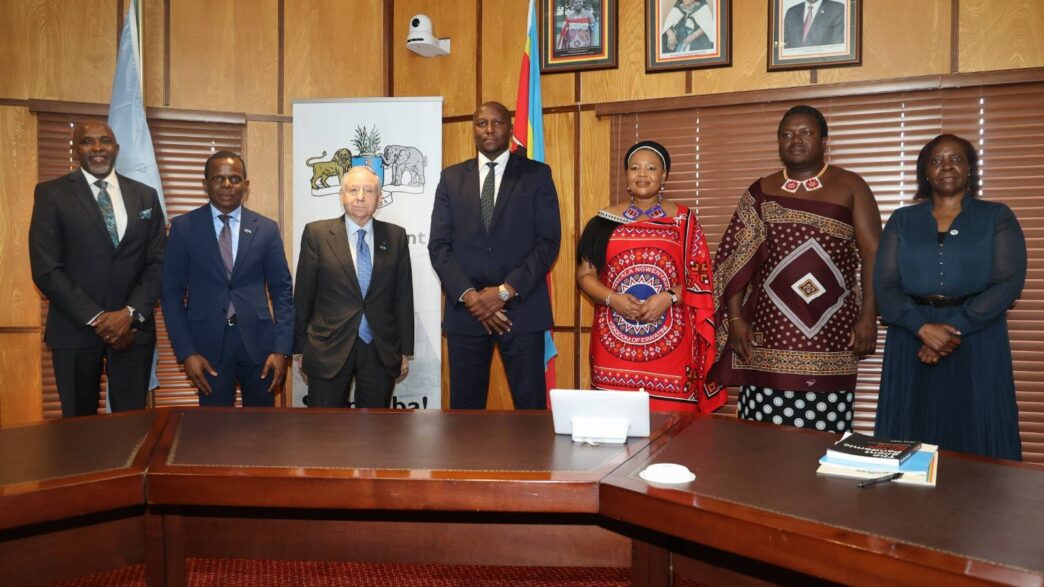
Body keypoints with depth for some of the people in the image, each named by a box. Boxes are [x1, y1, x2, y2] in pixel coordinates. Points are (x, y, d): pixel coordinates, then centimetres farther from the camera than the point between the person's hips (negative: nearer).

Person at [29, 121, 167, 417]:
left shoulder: (145, 195, 9)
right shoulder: (51, 193, 0)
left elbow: (158, 262, 4)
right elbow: (46, 269, -7)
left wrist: (130, 313, -10)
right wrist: (96, 318, -13)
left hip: (134, 327, 2)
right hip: (75, 328, -2)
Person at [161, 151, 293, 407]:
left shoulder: (266, 229, 3)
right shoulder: (183, 227, 1)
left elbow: (282, 290, 4)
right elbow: (172, 292, 1)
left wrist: (281, 349, -4)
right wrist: (186, 352, -7)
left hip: (258, 340, 1)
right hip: (208, 341, -1)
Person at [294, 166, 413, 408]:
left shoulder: (396, 237, 4)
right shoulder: (317, 234, -1)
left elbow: (403, 297, 6)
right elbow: (303, 296, 2)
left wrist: (405, 351, 6)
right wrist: (301, 348, 3)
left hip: (382, 353, 2)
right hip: (328, 350, -2)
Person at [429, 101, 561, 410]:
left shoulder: (537, 174, 5)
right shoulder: (451, 177, 11)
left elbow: (548, 242, -3)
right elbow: (439, 245, 4)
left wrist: (506, 291, -12)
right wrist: (469, 295, -9)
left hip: (521, 308, -2)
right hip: (464, 309, 2)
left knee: (530, 402, 1)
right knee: (465, 403, 7)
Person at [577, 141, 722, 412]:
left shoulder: (684, 221, 5)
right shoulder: (606, 220, 8)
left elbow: (700, 279, 4)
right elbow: (585, 275, 7)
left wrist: (669, 297, -13)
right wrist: (612, 299, -11)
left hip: (669, 344, -1)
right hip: (614, 343, 1)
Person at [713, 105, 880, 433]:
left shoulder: (850, 187, 7)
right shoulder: (760, 193, 11)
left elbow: (873, 253, 1)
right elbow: (737, 258, 6)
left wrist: (868, 316, -7)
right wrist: (736, 318, -2)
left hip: (832, 335, -1)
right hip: (769, 333, 1)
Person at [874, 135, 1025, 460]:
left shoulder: (997, 217, 7)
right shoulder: (901, 220, 11)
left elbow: (1009, 282, -5)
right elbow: (885, 284, 0)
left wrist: (955, 328, -16)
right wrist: (923, 328, -16)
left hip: (976, 343, -1)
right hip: (912, 341, 1)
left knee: (976, 442, 1)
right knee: (910, 448, 3)